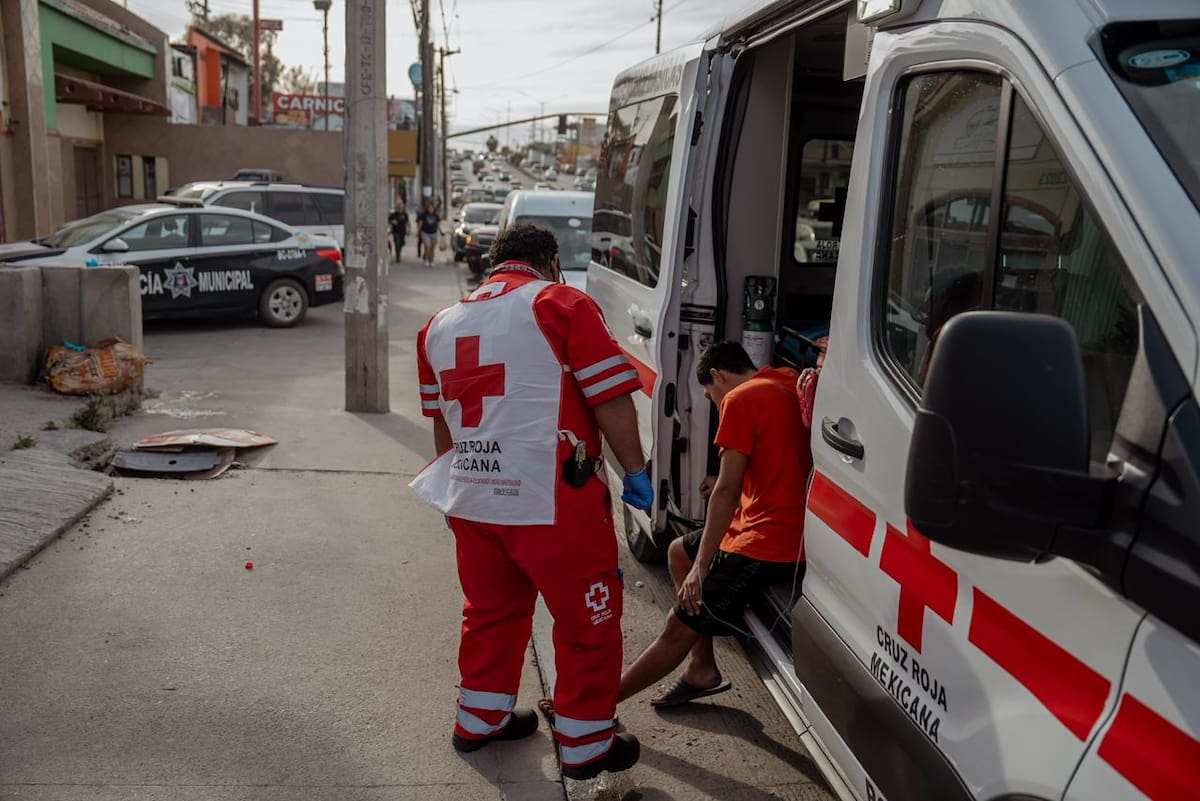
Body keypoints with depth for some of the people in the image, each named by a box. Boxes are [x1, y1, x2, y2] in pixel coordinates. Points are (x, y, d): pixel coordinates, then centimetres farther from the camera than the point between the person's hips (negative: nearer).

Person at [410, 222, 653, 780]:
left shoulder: (440, 324, 15)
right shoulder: (561, 305, -6)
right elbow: (611, 399, -11)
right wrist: (635, 471, 0)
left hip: (470, 499, 7)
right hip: (552, 502, -6)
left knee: (490, 610, 24)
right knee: (588, 620, 9)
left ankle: (478, 720, 37)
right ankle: (586, 746, 20)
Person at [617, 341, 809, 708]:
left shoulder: (739, 399, -11)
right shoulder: (788, 383, 12)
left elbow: (727, 492, -16)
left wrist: (702, 566, -12)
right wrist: (726, 485, 20)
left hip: (765, 547, -9)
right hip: (793, 534, 9)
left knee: (678, 629, -2)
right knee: (679, 551, 24)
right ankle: (702, 669, 23)